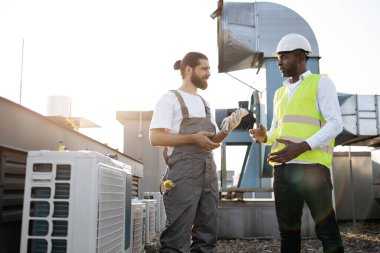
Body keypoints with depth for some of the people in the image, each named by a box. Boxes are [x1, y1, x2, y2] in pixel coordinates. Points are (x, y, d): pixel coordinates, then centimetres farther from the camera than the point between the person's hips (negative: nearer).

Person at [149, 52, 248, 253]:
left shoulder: (204, 103, 21)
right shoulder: (171, 98, 0)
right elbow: (155, 138, -11)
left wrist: (227, 129, 1)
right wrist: (193, 138, -17)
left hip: (209, 173, 8)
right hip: (184, 174, -7)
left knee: (206, 235, 10)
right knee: (177, 236, -8)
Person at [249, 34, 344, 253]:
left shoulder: (321, 82, 5)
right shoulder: (280, 93, 22)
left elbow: (335, 124, -7)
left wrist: (303, 147, -20)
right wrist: (265, 137, 3)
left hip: (311, 167, -6)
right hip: (282, 169, 6)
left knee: (327, 230, -1)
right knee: (288, 231, 10)